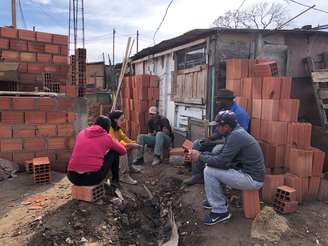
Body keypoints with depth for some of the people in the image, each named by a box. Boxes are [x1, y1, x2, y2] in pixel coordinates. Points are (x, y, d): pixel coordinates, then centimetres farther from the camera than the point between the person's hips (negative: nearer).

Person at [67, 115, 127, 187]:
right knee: (114, 152, 16)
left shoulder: (81, 133, 14)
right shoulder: (106, 137, 4)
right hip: (93, 177, -4)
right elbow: (123, 151, 18)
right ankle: (115, 180, 26)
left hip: (73, 177, 5)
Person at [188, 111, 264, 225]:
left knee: (209, 172, -15)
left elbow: (221, 161, -24)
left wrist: (200, 157, -11)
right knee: (210, 165, 10)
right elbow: (221, 155, 12)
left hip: (252, 179, -10)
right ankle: (217, 200, 23)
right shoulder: (236, 133, 8)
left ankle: (220, 212, -2)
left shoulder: (236, 136, -22)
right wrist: (201, 154, 3)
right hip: (246, 171, 10)